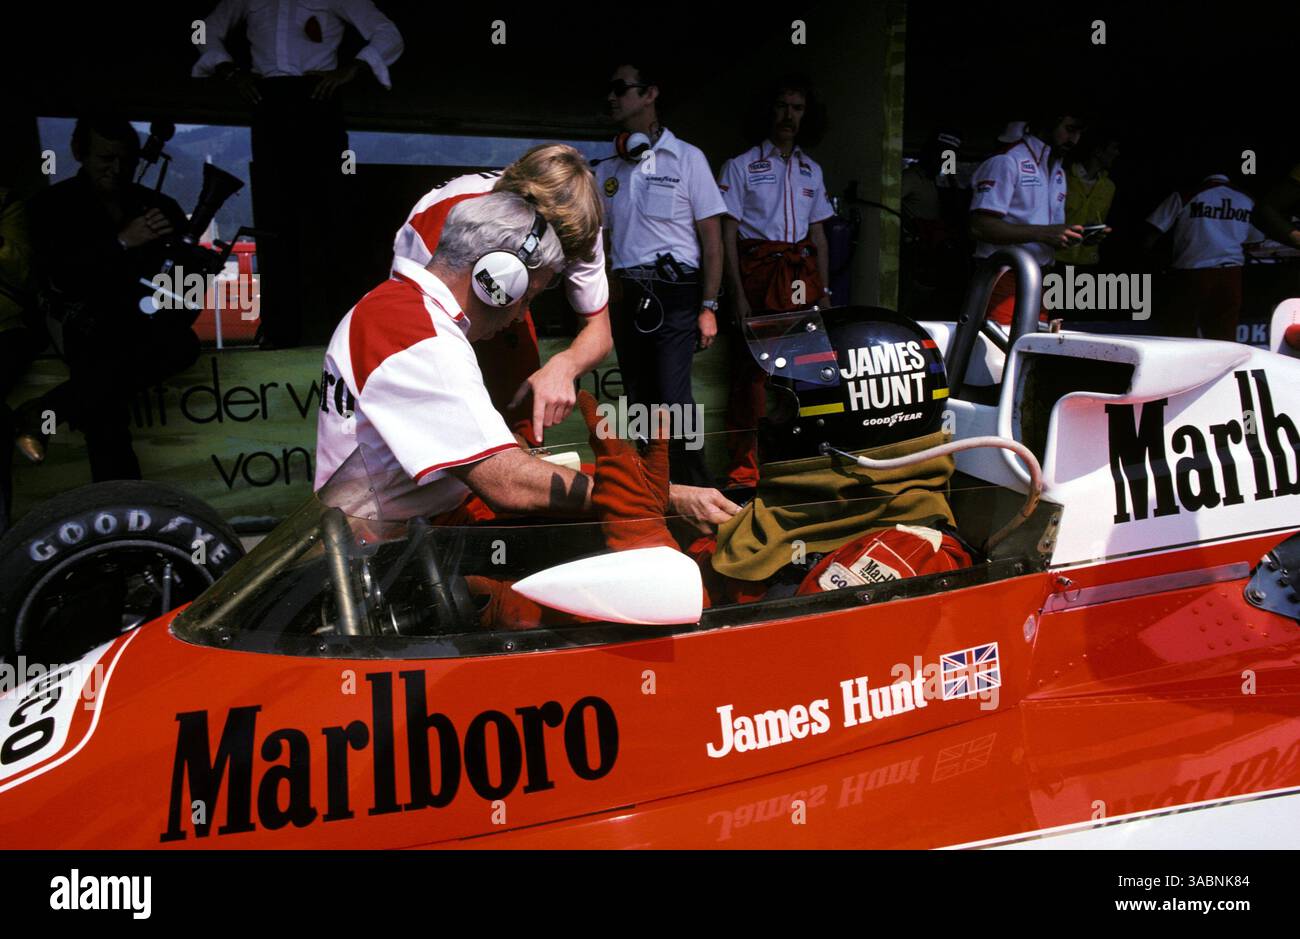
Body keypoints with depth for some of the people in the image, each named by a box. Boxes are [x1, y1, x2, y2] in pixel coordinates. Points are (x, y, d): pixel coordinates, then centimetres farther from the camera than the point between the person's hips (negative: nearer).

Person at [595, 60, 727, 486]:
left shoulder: (686, 158, 2)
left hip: (675, 295, -5)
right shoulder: (607, 170, 14)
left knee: (674, 397, -15)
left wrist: (708, 307, -8)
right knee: (639, 399, 9)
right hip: (627, 298, 5)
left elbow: (712, 238, -1)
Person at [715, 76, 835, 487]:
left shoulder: (811, 170, 17)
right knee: (751, 370, -6)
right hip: (758, 272, -4)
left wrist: (824, 291, 10)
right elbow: (728, 234, -2)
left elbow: (818, 234, 19)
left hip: (802, 275, 4)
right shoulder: (741, 166, 3)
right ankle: (743, 471, 0)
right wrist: (738, 295, -11)